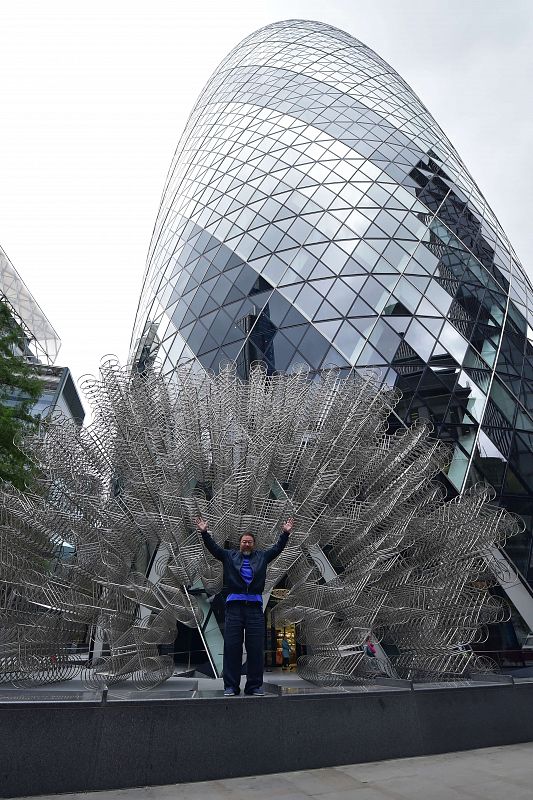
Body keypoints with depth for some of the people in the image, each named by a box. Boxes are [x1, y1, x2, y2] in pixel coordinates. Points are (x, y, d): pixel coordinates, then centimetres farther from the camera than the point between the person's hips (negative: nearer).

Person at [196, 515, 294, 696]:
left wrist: (285, 533, 3)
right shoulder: (229, 556, 13)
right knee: (232, 647, 0)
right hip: (234, 606, -1)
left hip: (255, 606, 1)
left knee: (256, 648, 2)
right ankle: (231, 686, 9)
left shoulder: (262, 557, 16)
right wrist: (204, 532, -3)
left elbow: (277, 548, 13)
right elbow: (213, 547, 8)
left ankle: (255, 686, 12)